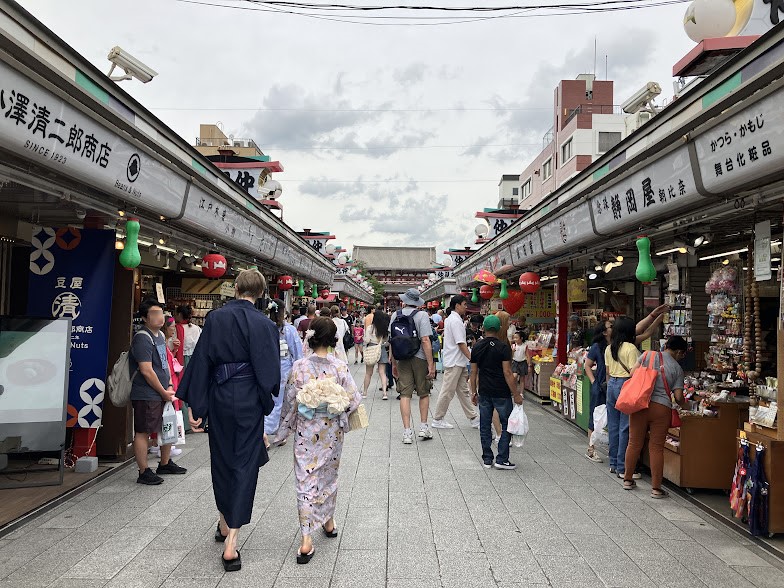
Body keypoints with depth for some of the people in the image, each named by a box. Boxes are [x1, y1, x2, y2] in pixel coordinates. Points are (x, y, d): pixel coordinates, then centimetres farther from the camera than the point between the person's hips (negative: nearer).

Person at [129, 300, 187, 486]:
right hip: (146, 396, -10)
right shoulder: (142, 338, -16)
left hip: (163, 394, 10)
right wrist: (164, 392, -13)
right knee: (143, 432, -2)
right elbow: (147, 371, -21)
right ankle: (144, 473, 5)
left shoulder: (160, 336, 13)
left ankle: (165, 464, 33)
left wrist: (169, 386, 9)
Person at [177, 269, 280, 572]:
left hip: (219, 398, 3)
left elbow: (201, 362, -3)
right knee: (245, 465, 4)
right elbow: (269, 371, -9)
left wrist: (195, 406, 1)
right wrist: (269, 409, 3)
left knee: (221, 460, 20)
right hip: (249, 401, -2)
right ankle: (231, 543, 0)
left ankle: (225, 525, 37)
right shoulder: (265, 325, -9)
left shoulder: (215, 318, -3)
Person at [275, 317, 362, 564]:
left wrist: (285, 429, 8)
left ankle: (306, 539, -3)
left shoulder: (299, 367, -11)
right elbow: (354, 399, -9)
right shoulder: (340, 366, -12)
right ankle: (328, 522, 38)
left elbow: (290, 402, -4)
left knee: (305, 480, 2)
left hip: (305, 431, -1)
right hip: (332, 431, 1)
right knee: (329, 476, 21)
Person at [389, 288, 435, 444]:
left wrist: (393, 363, 16)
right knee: (424, 393, 14)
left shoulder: (395, 315, 3)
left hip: (402, 359, 3)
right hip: (420, 358, -3)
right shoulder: (422, 315, -9)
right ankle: (423, 427, 17)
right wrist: (431, 364, -12)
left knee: (405, 394, 4)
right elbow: (425, 341, -16)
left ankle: (407, 432, 3)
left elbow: (391, 341, 7)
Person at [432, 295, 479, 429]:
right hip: (454, 362, -10)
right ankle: (437, 420, 8)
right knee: (448, 392, -1)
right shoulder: (456, 321, -17)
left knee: (463, 391, 11)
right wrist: (471, 359, -18)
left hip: (459, 362, 10)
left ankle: (473, 419, 15)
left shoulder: (450, 319, 15)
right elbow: (461, 343, -20)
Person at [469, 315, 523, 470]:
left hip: (484, 392, 5)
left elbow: (473, 371, 7)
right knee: (507, 425, 6)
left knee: (485, 425, 11)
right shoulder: (503, 347, -11)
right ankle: (501, 460, 2)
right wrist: (516, 394, -9)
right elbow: (507, 373, -14)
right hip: (501, 393, -4)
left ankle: (487, 459, 16)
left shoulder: (477, 347, 3)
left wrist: (473, 391, 16)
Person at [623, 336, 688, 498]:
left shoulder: (648, 355, 5)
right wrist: (683, 403, 21)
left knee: (634, 444, 12)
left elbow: (633, 373, 0)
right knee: (656, 448, 5)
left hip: (640, 404, 2)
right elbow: (678, 396, -1)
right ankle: (656, 488, 9)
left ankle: (628, 480, 25)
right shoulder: (677, 369, 3)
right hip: (661, 408, -2)